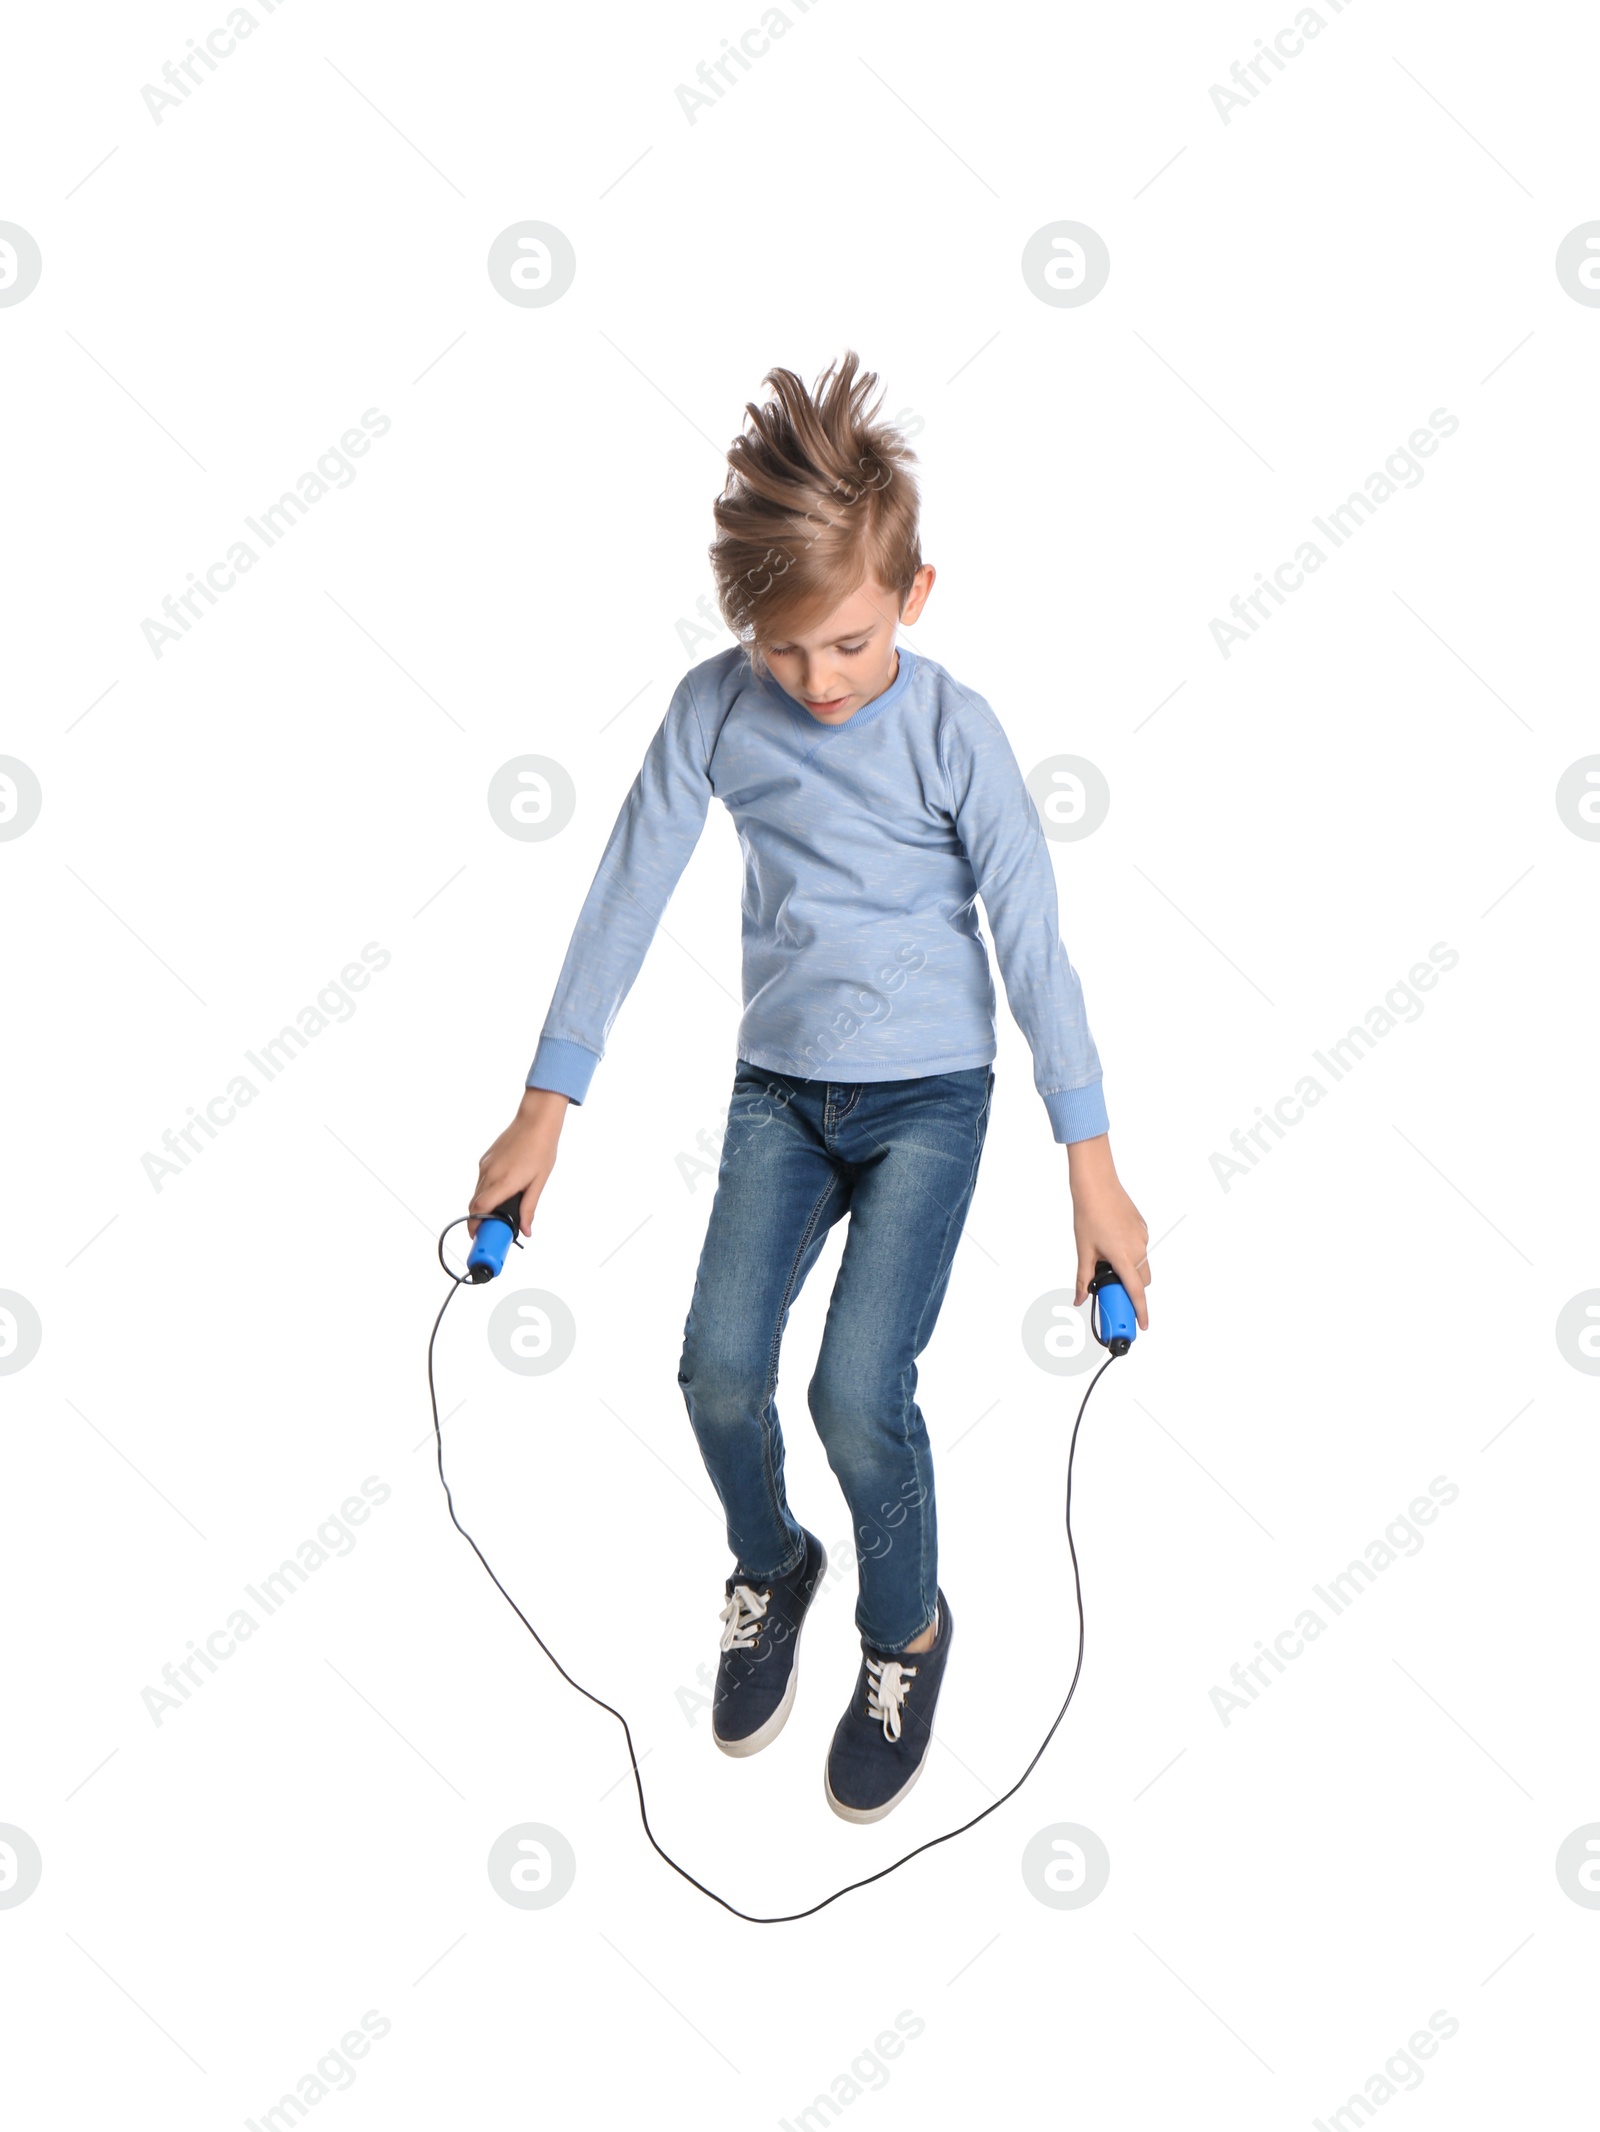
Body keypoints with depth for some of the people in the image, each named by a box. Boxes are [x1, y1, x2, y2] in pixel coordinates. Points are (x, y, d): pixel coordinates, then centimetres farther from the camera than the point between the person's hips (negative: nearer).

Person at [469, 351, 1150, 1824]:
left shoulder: (954, 731, -14)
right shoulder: (715, 707, -8)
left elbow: (1034, 940, -12)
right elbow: (627, 897, -4)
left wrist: (1093, 1170, -14)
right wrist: (545, 1109, -3)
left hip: (929, 1091, -3)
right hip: (779, 1082, 3)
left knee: (858, 1390, -15)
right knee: (720, 1368, -11)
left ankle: (907, 1636, 15)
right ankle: (771, 1569, 23)